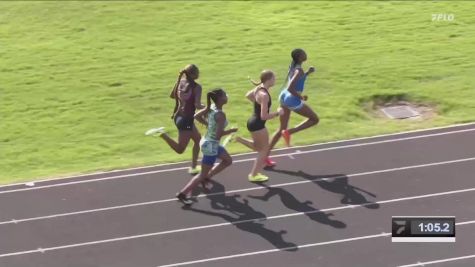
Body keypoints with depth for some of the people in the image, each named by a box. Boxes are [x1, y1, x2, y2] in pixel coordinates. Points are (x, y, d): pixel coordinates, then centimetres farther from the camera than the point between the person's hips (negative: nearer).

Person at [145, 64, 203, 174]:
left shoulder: (181, 82, 3)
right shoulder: (196, 87, -17)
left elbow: (172, 95, 16)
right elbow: (197, 105, -23)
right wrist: (204, 107, -2)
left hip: (178, 117, 9)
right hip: (186, 120, -9)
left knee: (198, 139, 24)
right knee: (180, 149, 2)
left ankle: (194, 167, 28)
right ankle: (162, 134, -13)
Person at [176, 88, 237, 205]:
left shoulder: (211, 108, -2)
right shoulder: (220, 115, -27)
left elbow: (197, 116, 8)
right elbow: (218, 135, -29)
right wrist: (231, 130, -14)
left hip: (208, 142, 9)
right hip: (211, 145, -9)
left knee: (228, 160, 27)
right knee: (203, 174, 2)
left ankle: (206, 178, 29)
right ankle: (183, 193, 5)